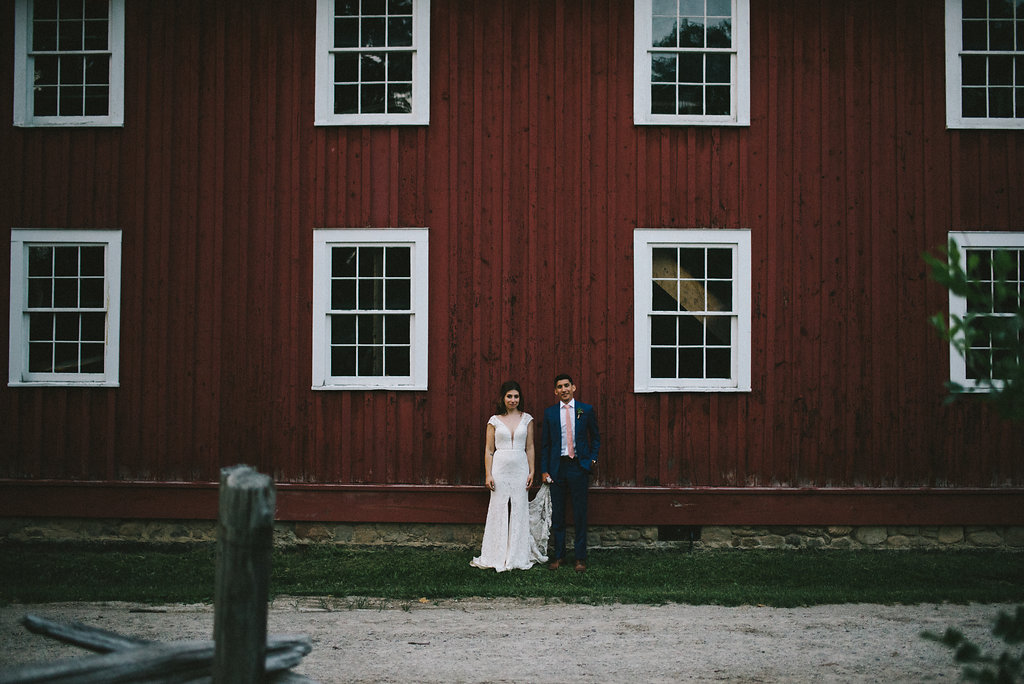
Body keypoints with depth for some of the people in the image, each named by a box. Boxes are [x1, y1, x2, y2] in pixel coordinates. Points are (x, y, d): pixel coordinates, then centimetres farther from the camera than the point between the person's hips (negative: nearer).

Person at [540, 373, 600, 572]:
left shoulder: (586, 410, 4)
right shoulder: (550, 413, 6)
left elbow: (595, 437, 13)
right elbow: (545, 443, 9)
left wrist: (592, 459, 1)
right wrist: (544, 470, 3)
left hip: (579, 466, -1)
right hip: (557, 467, 1)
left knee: (580, 514, 1)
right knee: (557, 514, 6)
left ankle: (580, 557, 8)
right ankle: (558, 555, 15)